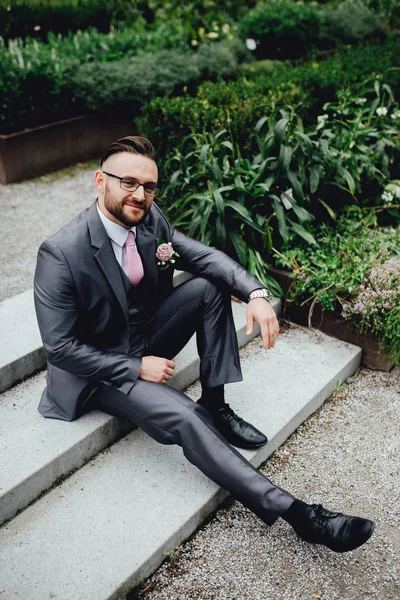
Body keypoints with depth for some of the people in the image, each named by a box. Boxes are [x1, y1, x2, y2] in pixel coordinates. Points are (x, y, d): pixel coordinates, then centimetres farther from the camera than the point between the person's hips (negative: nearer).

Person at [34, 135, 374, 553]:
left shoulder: (150, 219, -8)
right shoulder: (61, 253, -25)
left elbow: (204, 256, -4)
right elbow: (59, 347, -21)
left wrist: (255, 293, -23)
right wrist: (137, 367, -21)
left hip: (148, 339, 7)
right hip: (101, 370, -6)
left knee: (211, 287, -12)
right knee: (183, 418, -28)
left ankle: (215, 406, -6)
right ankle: (297, 513, -23)